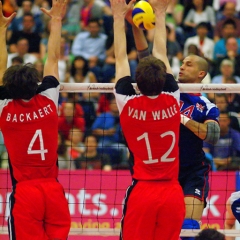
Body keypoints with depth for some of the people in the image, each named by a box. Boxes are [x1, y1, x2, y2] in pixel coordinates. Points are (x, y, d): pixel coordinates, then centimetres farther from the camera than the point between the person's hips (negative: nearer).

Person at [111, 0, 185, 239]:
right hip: (172, 192, 2)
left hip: (141, 192, -2)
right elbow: (161, 56, 12)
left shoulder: (129, 105, -7)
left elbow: (121, 59, 6)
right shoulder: (172, 101, -2)